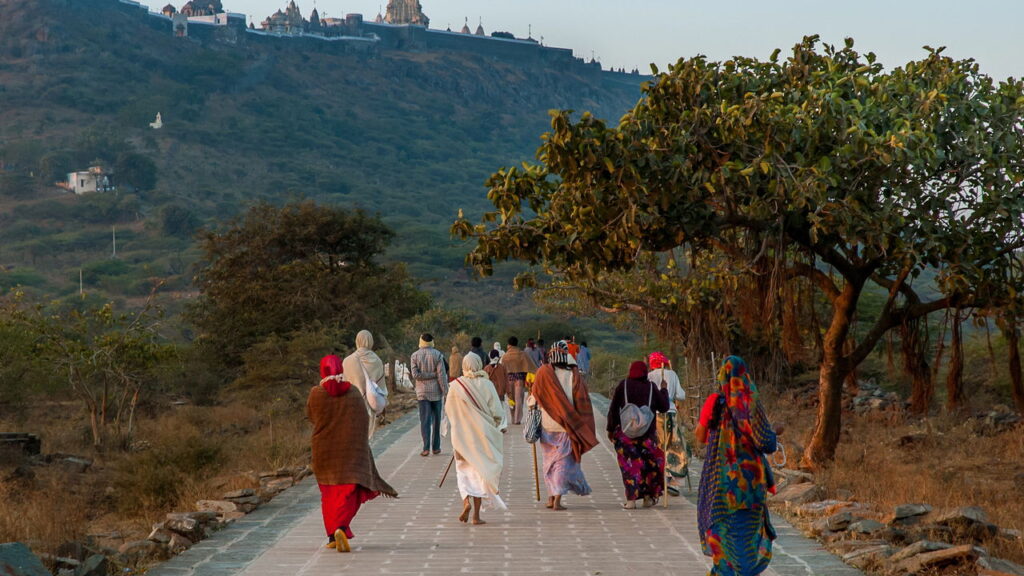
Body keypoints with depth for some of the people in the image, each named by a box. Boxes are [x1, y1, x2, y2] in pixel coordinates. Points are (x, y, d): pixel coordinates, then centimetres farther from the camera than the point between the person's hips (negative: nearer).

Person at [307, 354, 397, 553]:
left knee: (329, 493, 15)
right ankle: (341, 527, -27)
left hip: (323, 449, 1)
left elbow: (310, 416, 9)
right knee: (348, 491, -3)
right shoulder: (353, 395, -4)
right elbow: (364, 422, 1)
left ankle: (332, 536, 17)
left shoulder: (316, 394, -6)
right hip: (349, 450, -1)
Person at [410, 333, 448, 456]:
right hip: (436, 391, 0)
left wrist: (427, 375, -1)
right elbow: (442, 374, -8)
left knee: (425, 420, 0)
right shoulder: (438, 355, -4)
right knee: (436, 420, 8)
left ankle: (426, 447, -8)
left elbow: (415, 374, -10)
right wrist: (445, 391, -5)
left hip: (422, 392, 0)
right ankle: (436, 447, 11)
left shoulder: (414, 356, -1)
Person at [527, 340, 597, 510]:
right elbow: (582, 402, -5)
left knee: (550, 460, 16)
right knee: (563, 461, 3)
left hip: (547, 424, 1)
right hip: (566, 426, -1)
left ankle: (551, 497, 20)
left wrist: (531, 404, 23)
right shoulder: (573, 376, -6)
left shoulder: (543, 372, -5)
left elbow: (534, 397, 2)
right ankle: (557, 499, -6)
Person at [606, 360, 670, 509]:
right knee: (652, 463, 16)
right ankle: (648, 497, 18)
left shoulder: (623, 385, 0)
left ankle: (631, 500, -4)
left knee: (629, 465, 3)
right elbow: (664, 407, 7)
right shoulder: (651, 387, 0)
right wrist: (664, 390, 22)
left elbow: (613, 409, -1)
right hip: (647, 434, 1)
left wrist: (611, 429, 7)